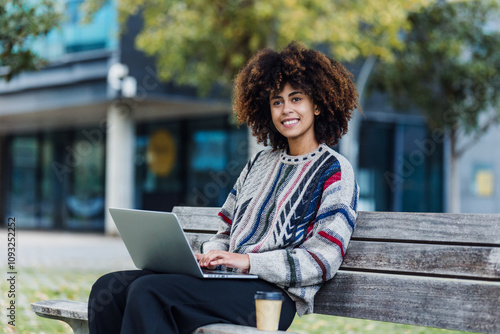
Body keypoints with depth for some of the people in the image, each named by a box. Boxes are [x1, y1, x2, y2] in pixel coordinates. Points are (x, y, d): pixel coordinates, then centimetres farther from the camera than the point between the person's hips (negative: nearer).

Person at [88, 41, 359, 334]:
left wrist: (248, 261, -17)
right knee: (109, 288, -13)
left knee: (148, 291, -29)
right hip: (228, 281, 7)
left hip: (273, 293, -7)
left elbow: (324, 260, -9)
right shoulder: (261, 162, 23)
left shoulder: (335, 171, 1)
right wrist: (210, 256, -1)